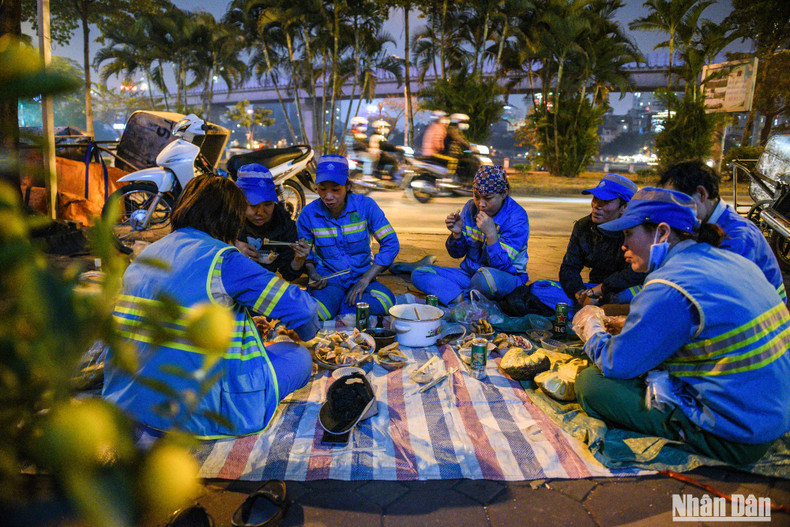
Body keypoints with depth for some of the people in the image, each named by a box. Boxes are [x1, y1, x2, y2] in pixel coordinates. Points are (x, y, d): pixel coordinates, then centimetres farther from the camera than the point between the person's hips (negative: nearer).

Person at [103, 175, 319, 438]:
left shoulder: (145, 254, 7)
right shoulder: (222, 259, -15)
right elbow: (299, 305, -13)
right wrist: (307, 333, 12)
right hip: (197, 414, -8)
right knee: (298, 356, 6)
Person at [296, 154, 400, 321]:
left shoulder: (365, 205, -8)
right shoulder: (309, 213, -5)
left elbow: (391, 243, -9)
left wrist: (365, 280, -16)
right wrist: (312, 272, -13)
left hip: (361, 275, 2)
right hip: (327, 278, -1)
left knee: (386, 302, -31)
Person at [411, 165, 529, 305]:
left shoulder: (517, 217, -15)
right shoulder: (471, 207, 0)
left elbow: (502, 264, -21)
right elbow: (457, 253, 7)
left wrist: (491, 233, -31)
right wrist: (457, 233, -13)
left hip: (507, 278, -5)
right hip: (469, 274, 6)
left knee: (487, 275, -42)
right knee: (419, 274, -11)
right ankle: (462, 299, -28)